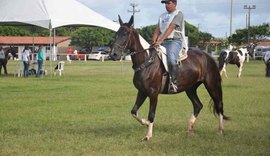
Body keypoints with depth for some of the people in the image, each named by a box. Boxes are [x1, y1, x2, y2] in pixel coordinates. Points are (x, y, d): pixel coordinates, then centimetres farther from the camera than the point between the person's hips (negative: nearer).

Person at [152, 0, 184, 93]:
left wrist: (160, 41, -21)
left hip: (175, 40, -8)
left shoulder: (178, 14, 0)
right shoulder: (162, 16, 23)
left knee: (171, 59, -34)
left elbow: (170, 28, -12)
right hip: (162, 42, 8)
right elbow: (157, 30, 14)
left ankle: (173, 83, -28)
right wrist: (154, 41, -6)